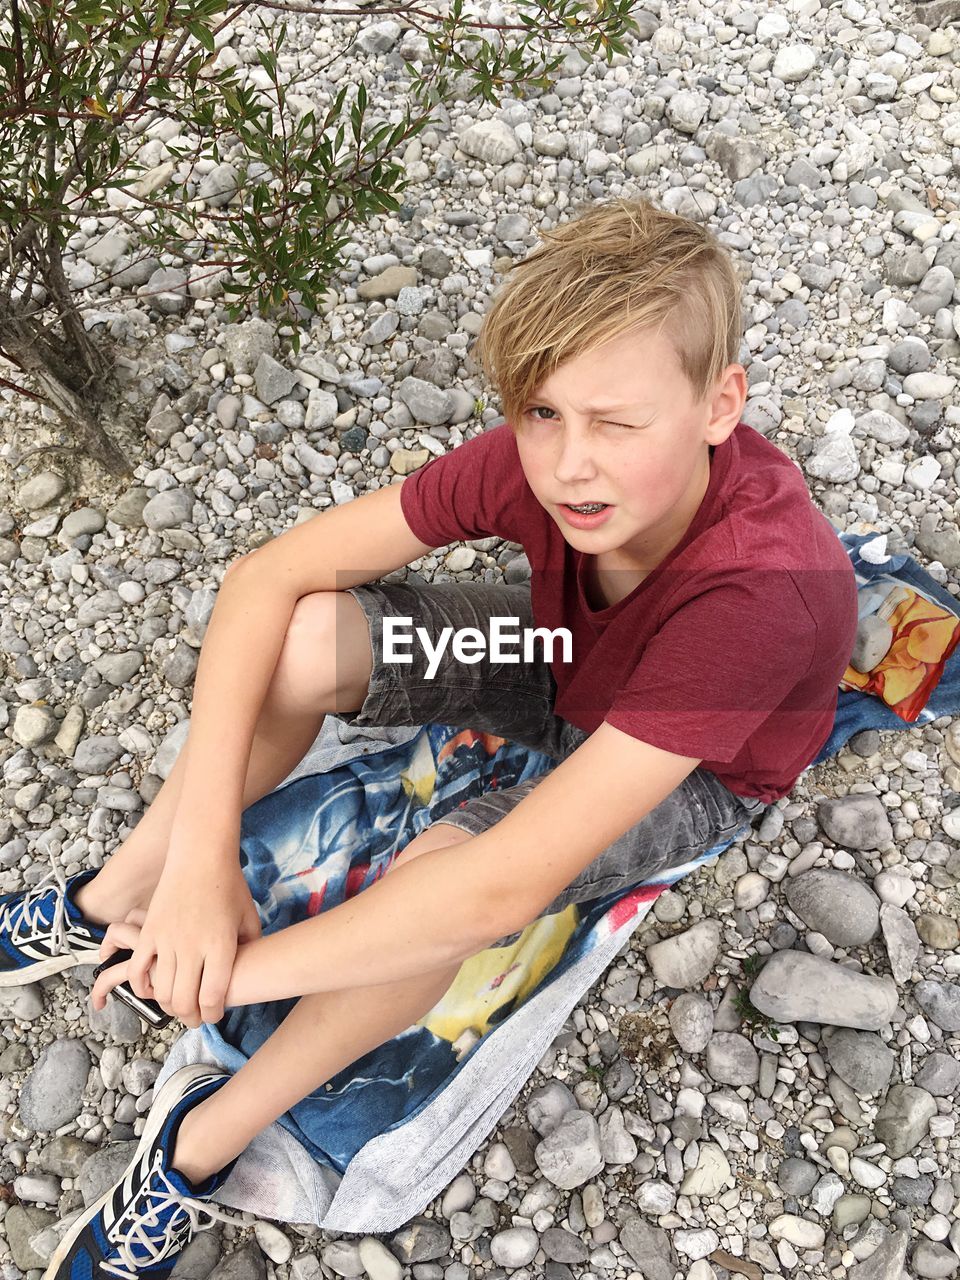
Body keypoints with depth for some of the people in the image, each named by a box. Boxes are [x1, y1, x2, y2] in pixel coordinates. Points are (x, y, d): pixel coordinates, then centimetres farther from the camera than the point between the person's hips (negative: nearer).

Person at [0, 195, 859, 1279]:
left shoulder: (761, 588, -42)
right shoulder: (538, 460, -28)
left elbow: (509, 885, -43)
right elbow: (265, 578, -25)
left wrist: (235, 970, -33)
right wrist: (201, 859, -32)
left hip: (702, 776, -4)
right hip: (567, 661, 4)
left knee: (446, 877, -34)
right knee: (304, 640, -23)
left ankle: (203, 1146, -6)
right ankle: (110, 904, 2)